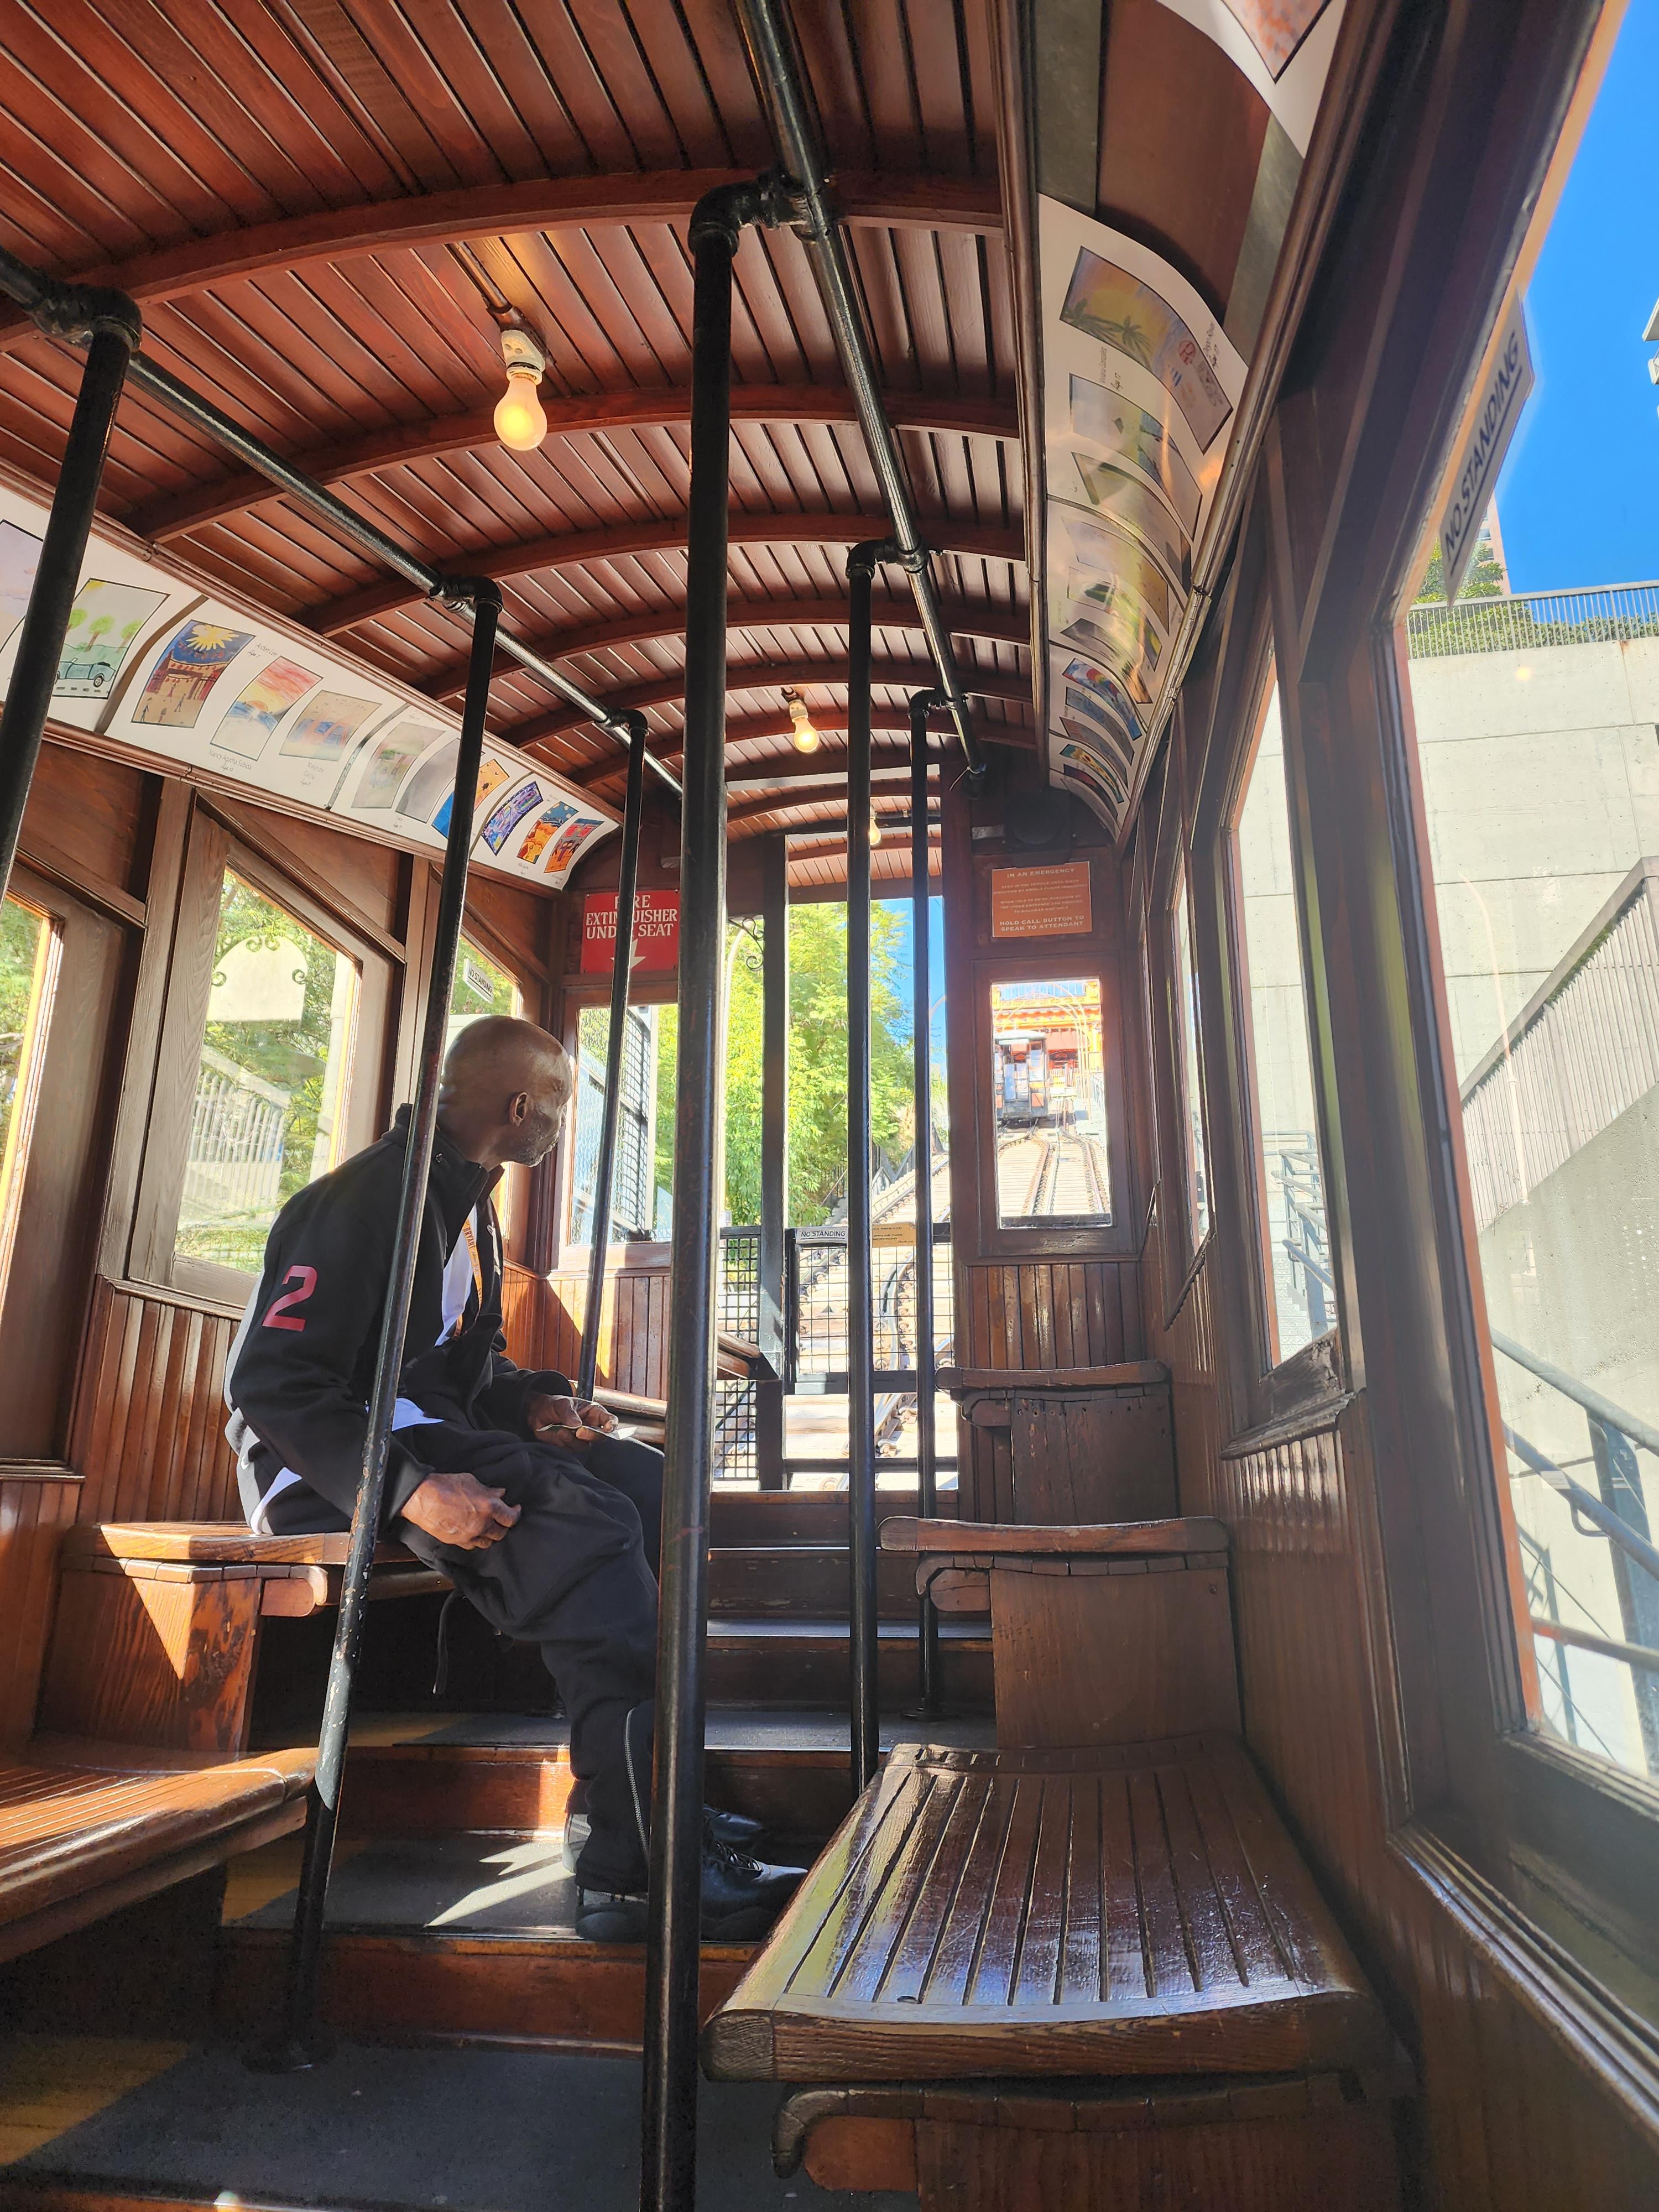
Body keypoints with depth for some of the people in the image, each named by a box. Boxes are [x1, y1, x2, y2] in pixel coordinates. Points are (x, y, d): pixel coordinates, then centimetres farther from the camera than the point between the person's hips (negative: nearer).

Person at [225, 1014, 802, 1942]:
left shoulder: (469, 1204, 15)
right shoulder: (372, 1195, -16)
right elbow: (274, 1383, -23)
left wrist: (532, 1403, 3)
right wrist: (409, 1489, -34)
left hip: (426, 1436, 10)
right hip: (333, 1470, -10)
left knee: (649, 1484, -4)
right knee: (581, 1521, -31)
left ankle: (646, 1789, -8)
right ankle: (640, 1866, -31)